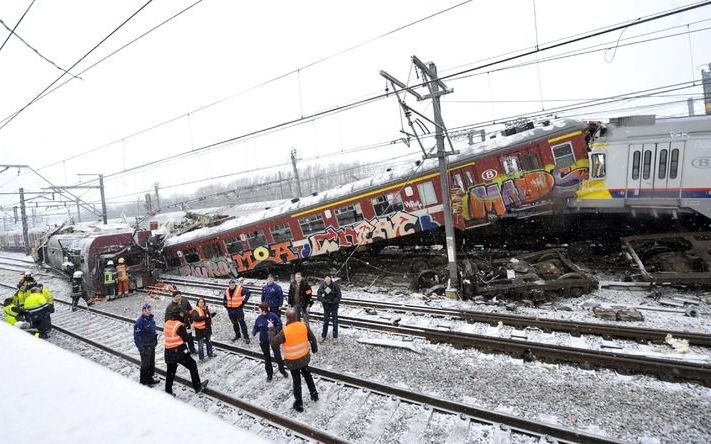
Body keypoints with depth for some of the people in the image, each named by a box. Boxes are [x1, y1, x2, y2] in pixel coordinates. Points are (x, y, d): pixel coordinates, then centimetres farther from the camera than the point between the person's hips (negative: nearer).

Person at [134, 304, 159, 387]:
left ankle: (150, 378, 33)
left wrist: (155, 340, 19)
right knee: (145, 364, 6)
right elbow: (137, 335, -22)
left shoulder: (151, 318, 2)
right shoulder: (140, 321, -22)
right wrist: (140, 347, -23)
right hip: (145, 346, -8)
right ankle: (144, 380, 22)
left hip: (152, 344, 8)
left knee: (152, 362, 18)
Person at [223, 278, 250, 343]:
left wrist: (244, 301, -14)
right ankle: (237, 335, 35)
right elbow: (224, 299, 22)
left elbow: (247, 293, -13)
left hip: (238, 309, -6)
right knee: (234, 323, 18)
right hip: (230, 310, 6)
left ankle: (246, 337, 2)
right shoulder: (227, 291, 6)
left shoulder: (240, 289, -13)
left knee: (242, 323, -3)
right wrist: (225, 304, 9)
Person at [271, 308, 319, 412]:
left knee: (296, 381, 13)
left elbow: (274, 342, -16)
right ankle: (314, 394, 41)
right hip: (304, 356, 4)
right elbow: (312, 338, -3)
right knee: (307, 375, 27)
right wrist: (314, 349, 15)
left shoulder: (284, 331, -29)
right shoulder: (304, 326, -16)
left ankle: (299, 404, 27)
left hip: (292, 360, -4)